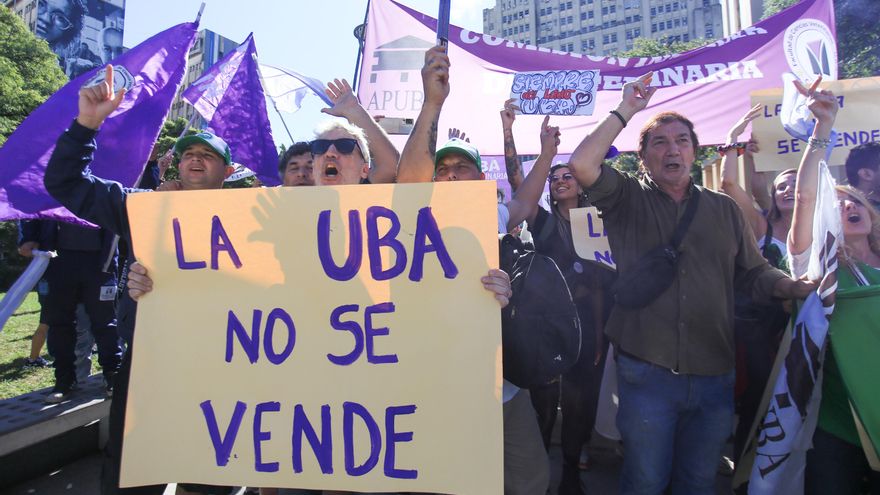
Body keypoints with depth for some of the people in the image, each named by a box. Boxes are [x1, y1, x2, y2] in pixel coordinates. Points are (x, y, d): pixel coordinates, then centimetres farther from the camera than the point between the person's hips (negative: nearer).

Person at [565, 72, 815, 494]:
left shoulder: (724, 209, 10)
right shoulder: (628, 199, 1)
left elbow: (755, 273, 11)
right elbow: (582, 164, -15)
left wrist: (799, 288, -8)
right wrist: (625, 111, -8)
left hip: (714, 375, 3)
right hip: (646, 373, -3)